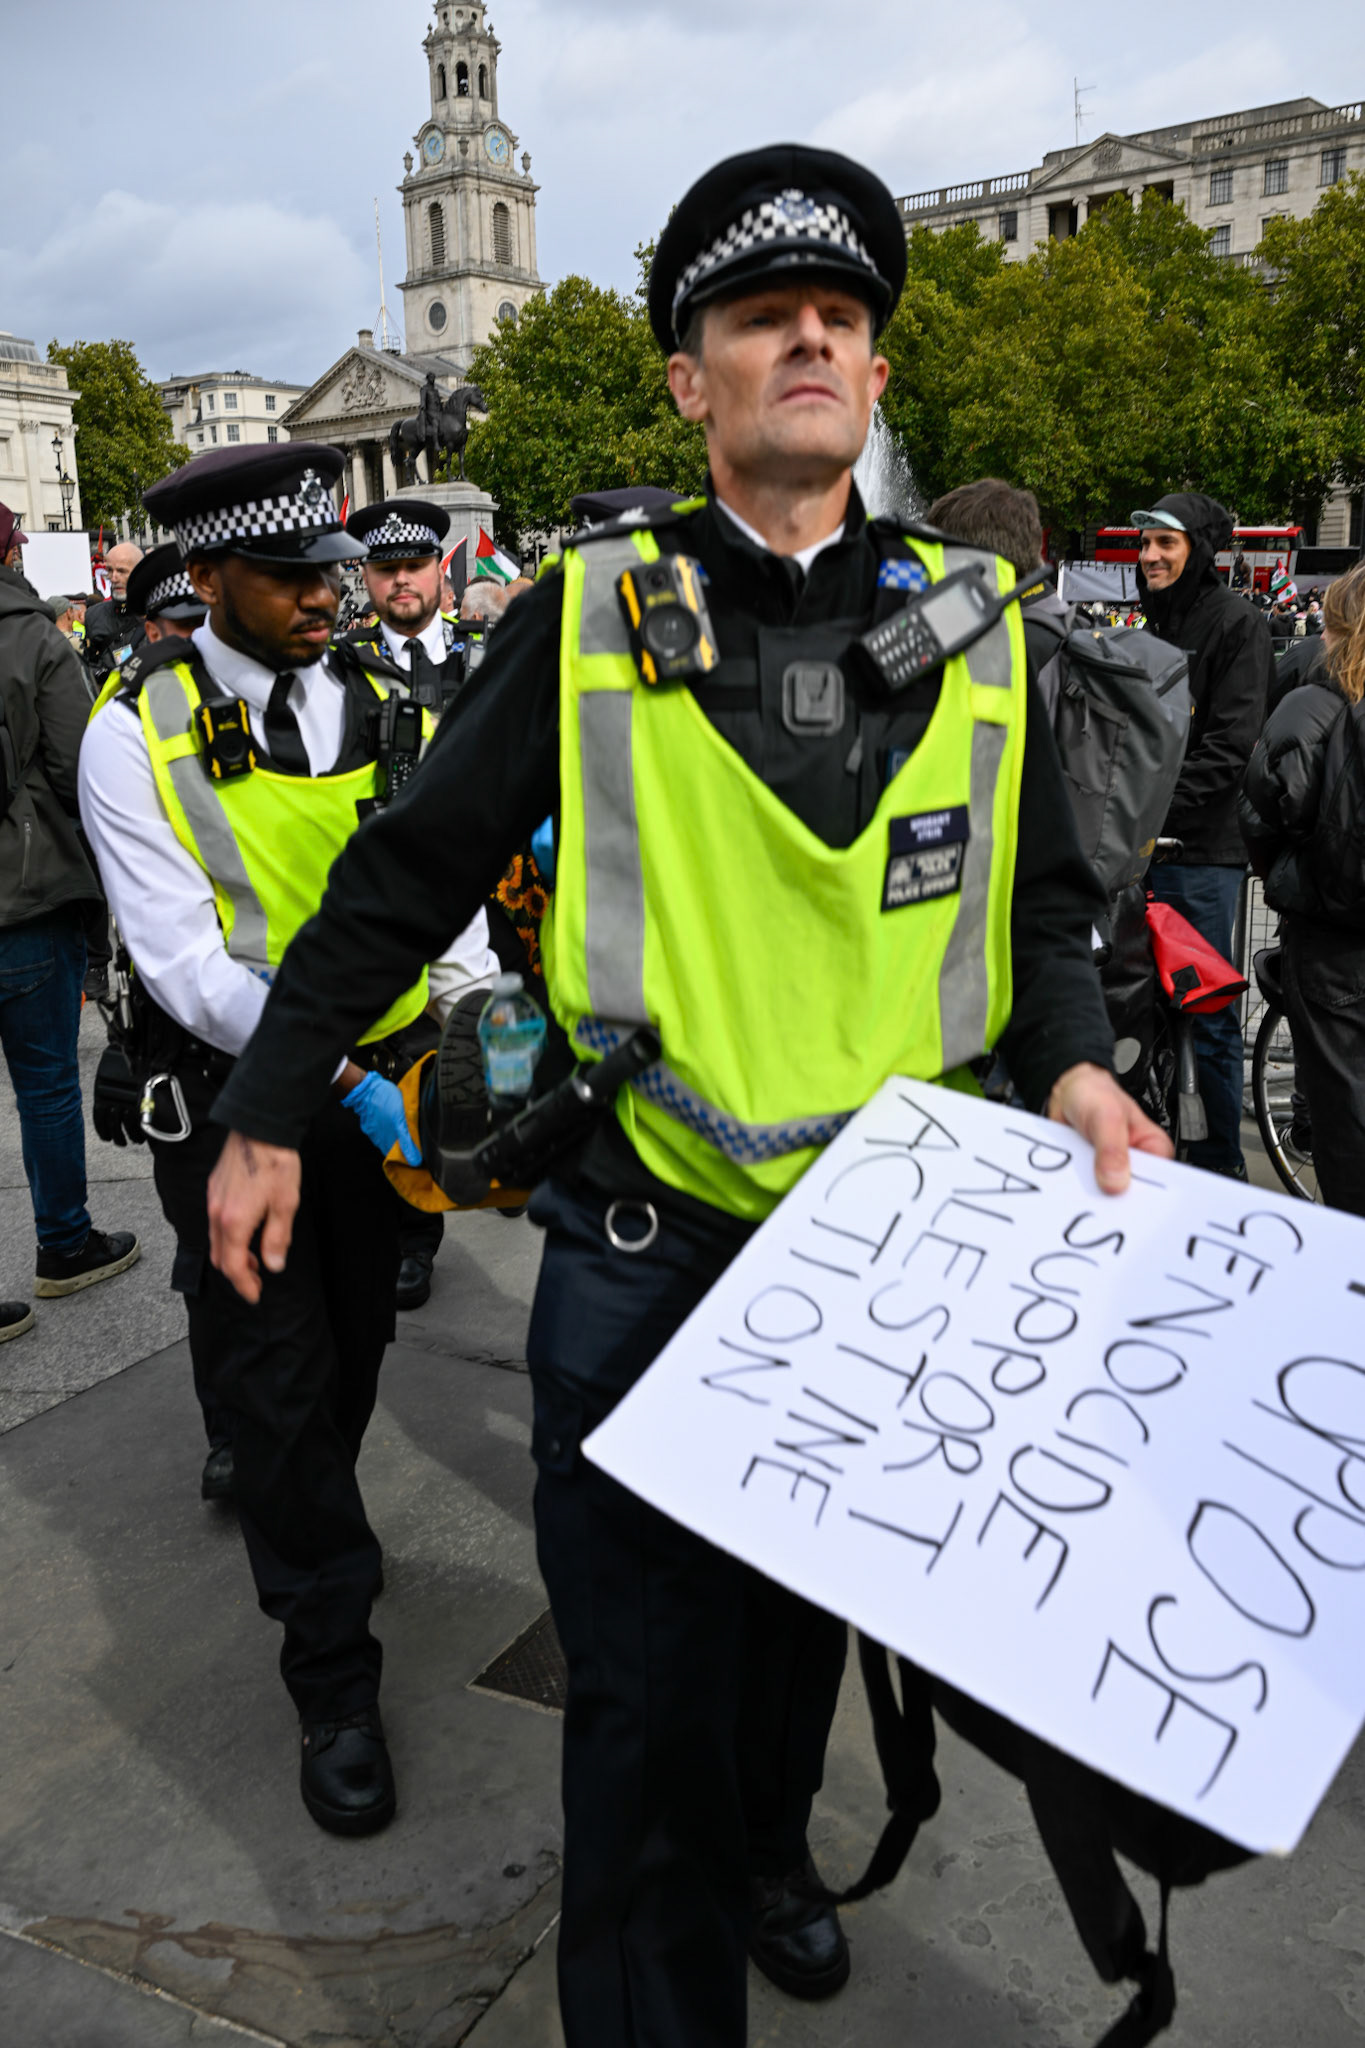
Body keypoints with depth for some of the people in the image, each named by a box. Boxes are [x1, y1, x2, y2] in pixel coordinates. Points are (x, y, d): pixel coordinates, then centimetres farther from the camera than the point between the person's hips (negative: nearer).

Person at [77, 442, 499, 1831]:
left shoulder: (375, 703, 2)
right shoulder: (137, 732, -13)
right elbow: (186, 963, -19)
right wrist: (338, 1078, -29)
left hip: (377, 1076, 5)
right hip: (233, 1092, -4)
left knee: (354, 1336, 21)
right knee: (271, 1371, 2)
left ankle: (276, 1476, 53)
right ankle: (333, 1680, 16)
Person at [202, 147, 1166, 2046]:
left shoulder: (973, 624, 2)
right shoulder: (589, 618, -6)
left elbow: (1045, 903, 10)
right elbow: (405, 877, 0)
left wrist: (1072, 1062, -10)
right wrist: (268, 1112, 3)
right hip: (647, 1248, -3)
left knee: (814, 1617, 24)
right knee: (654, 1689, 5)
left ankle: (769, 1847, 54)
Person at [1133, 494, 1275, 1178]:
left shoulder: (1237, 625, -6)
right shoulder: (1154, 629, 19)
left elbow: (1230, 745, -15)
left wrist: (1157, 814, -20)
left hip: (1202, 847, -7)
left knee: (1208, 1012, -2)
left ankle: (1223, 1161, 9)